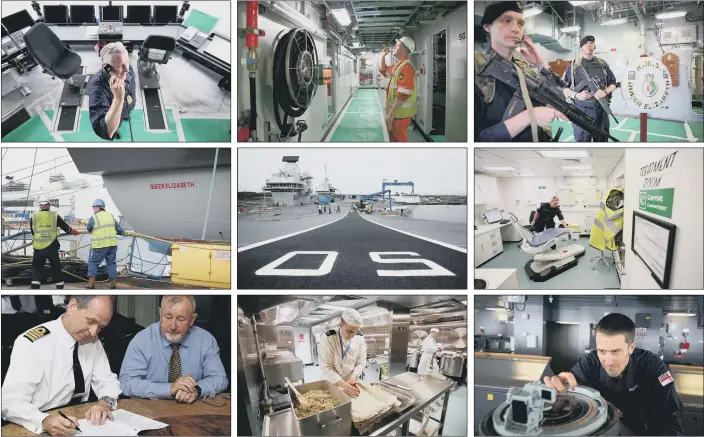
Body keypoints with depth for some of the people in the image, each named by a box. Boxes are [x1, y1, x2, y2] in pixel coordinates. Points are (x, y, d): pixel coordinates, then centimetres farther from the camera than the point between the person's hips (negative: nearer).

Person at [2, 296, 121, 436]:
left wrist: (106, 402, -13)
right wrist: (45, 421, -38)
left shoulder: (93, 341, 1)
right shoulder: (32, 343, -17)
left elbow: (108, 381, 8)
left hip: (82, 425, 4)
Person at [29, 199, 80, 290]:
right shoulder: (55, 216, 2)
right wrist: (73, 231, 31)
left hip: (38, 247, 0)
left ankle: (35, 287, -2)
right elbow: (65, 227, 11)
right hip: (52, 247, 0)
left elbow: (32, 232, 12)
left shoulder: (33, 217, 3)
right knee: (56, 267, 13)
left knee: (36, 267, 9)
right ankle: (60, 287, 17)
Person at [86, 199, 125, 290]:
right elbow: (119, 228, 14)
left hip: (100, 245, -4)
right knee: (111, 263, 12)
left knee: (93, 263, 7)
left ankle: (91, 282, 1)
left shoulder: (94, 218, -7)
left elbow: (88, 228, 7)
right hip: (112, 244, 4)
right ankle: (113, 283, 7)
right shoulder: (110, 216, 8)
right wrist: (122, 232, 36)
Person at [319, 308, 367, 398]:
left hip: (350, 383, 3)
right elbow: (325, 367, -22)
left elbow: (361, 362, 0)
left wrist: (354, 378, -17)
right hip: (333, 384, -3)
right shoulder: (329, 338, -21)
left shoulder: (360, 338, -8)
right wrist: (343, 384, -29)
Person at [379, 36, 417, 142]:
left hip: (400, 113, -10)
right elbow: (383, 71, 33)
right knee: (394, 139, 19)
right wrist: (383, 56, 17)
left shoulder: (406, 67, -21)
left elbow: (403, 95, -27)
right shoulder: (398, 65, 12)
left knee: (399, 140, -5)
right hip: (396, 111, 10)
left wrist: (391, 115, -26)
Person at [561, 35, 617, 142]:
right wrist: (576, 95, -15)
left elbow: (613, 83, 15)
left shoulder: (603, 64, 11)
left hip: (601, 108, 3)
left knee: (601, 139, 10)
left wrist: (605, 91, -7)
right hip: (582, 110, -3)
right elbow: (563, 88, 2)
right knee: (582, 141, -2)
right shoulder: (573, 65, 2)